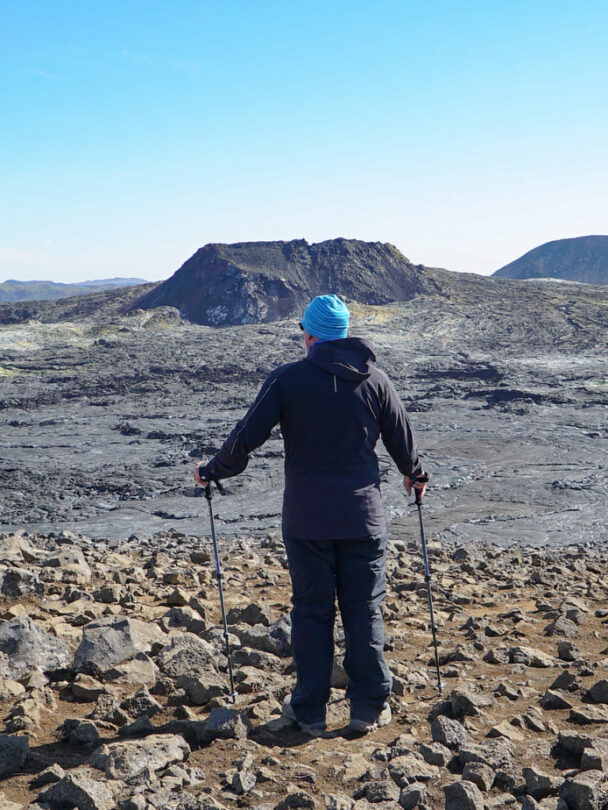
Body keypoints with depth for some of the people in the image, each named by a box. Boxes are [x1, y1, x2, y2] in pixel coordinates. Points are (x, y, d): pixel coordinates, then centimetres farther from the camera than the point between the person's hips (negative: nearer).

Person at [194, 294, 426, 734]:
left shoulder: (287, 378, -6)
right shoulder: (375, 378, 1)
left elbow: (246, 437, -6)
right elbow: (403, 437, 10)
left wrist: (211, 472, 10)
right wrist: (414, 475, 30)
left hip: (306, 518, -1)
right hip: (363, 516, 2)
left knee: (311, 610, 8)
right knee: (365, 610, 10)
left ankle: (310, 710, 16)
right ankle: (371, 706, 15)